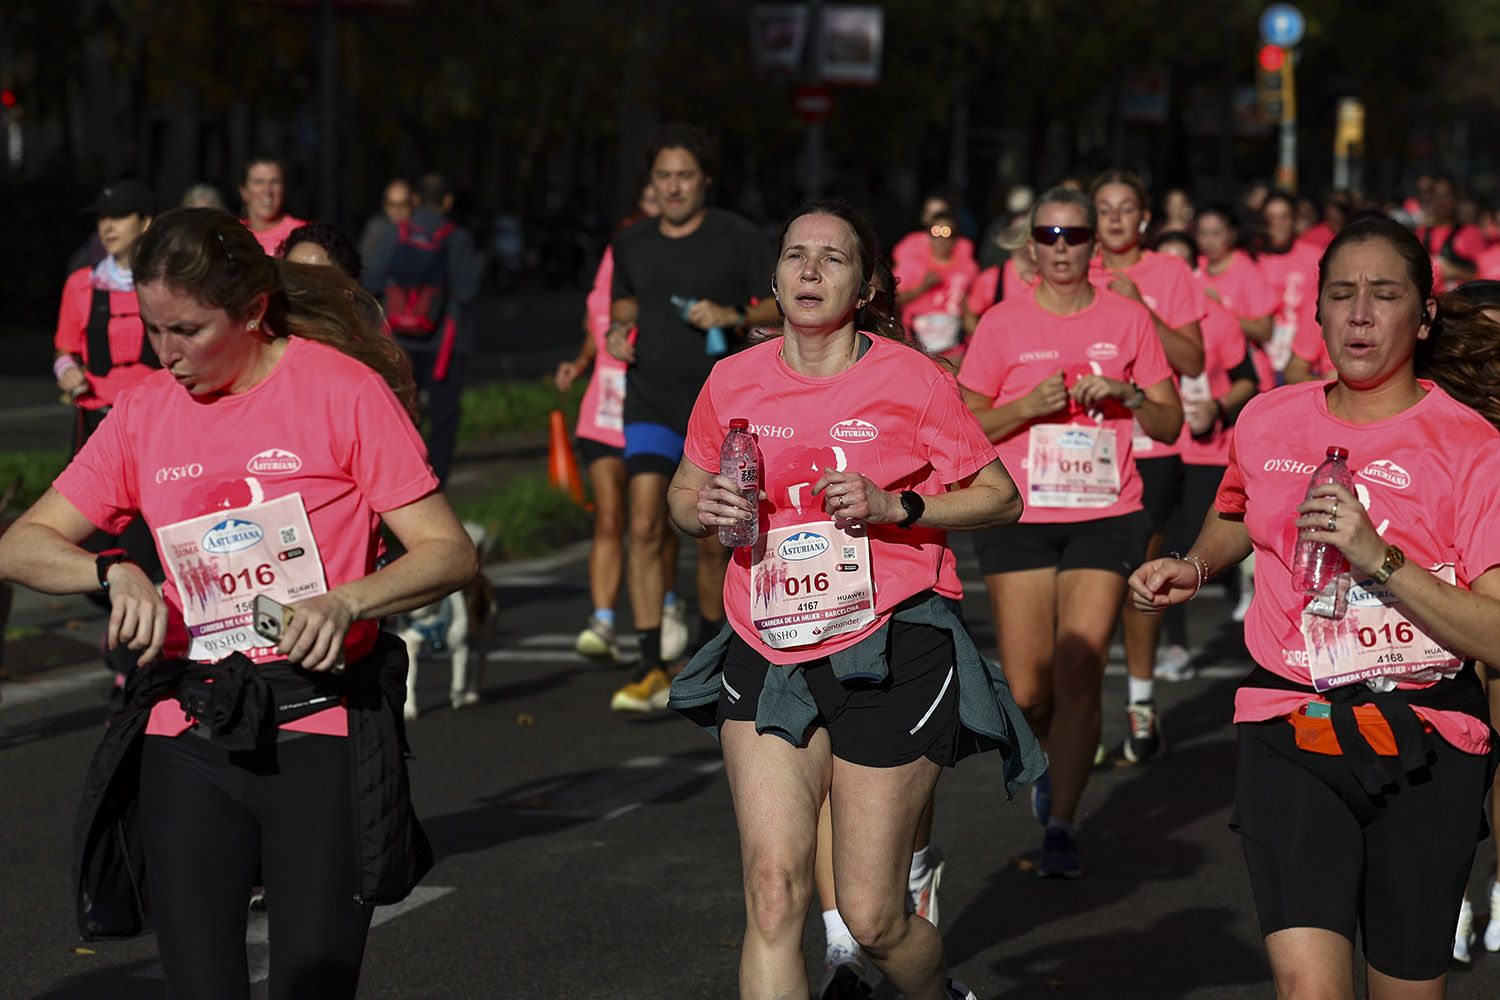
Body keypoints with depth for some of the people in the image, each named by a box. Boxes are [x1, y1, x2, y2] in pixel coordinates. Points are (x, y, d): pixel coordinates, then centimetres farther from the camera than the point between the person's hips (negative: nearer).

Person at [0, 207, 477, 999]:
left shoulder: (343, 390, -4)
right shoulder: (146, 412, 8)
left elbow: (449, 553, -4)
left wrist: (345, 602, -21)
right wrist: (114, 573, -10)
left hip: (319, 731, -3)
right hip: (185, 739, 3)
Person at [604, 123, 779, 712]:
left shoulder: (738, 239, -4)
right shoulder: (631, 244, 7)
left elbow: (781, 309, -2)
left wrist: (733, 315, -19)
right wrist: (617, 329, 4)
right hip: (649, 404, 2)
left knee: (713, 541, 5)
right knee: (645, 527, -13)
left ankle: (706, 652, 27)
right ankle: (651, 670, -13)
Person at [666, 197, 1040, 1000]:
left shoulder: (910, 379, -4)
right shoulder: (733, 381, 5)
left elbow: (1000, 497, 1)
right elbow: (683, 496, 19)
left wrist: (895, 507, -14)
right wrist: (705, 509, -5)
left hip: (888, 654, -2)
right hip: (767, 657, 3)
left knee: (872, 918, 2)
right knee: (774, 892, -12)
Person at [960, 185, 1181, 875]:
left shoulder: (1128, 320, 6)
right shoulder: (1002, 324, 2)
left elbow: (1171, 425, 9)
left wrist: (1128, 393, -10)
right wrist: (1027, 405, -12)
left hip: (1105, 517, 0)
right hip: (1018, 519, 0)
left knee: (1079, 673, -11)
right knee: (1026, 690, -1)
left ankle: (1060, 826, -3)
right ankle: (1051, 762, 33)